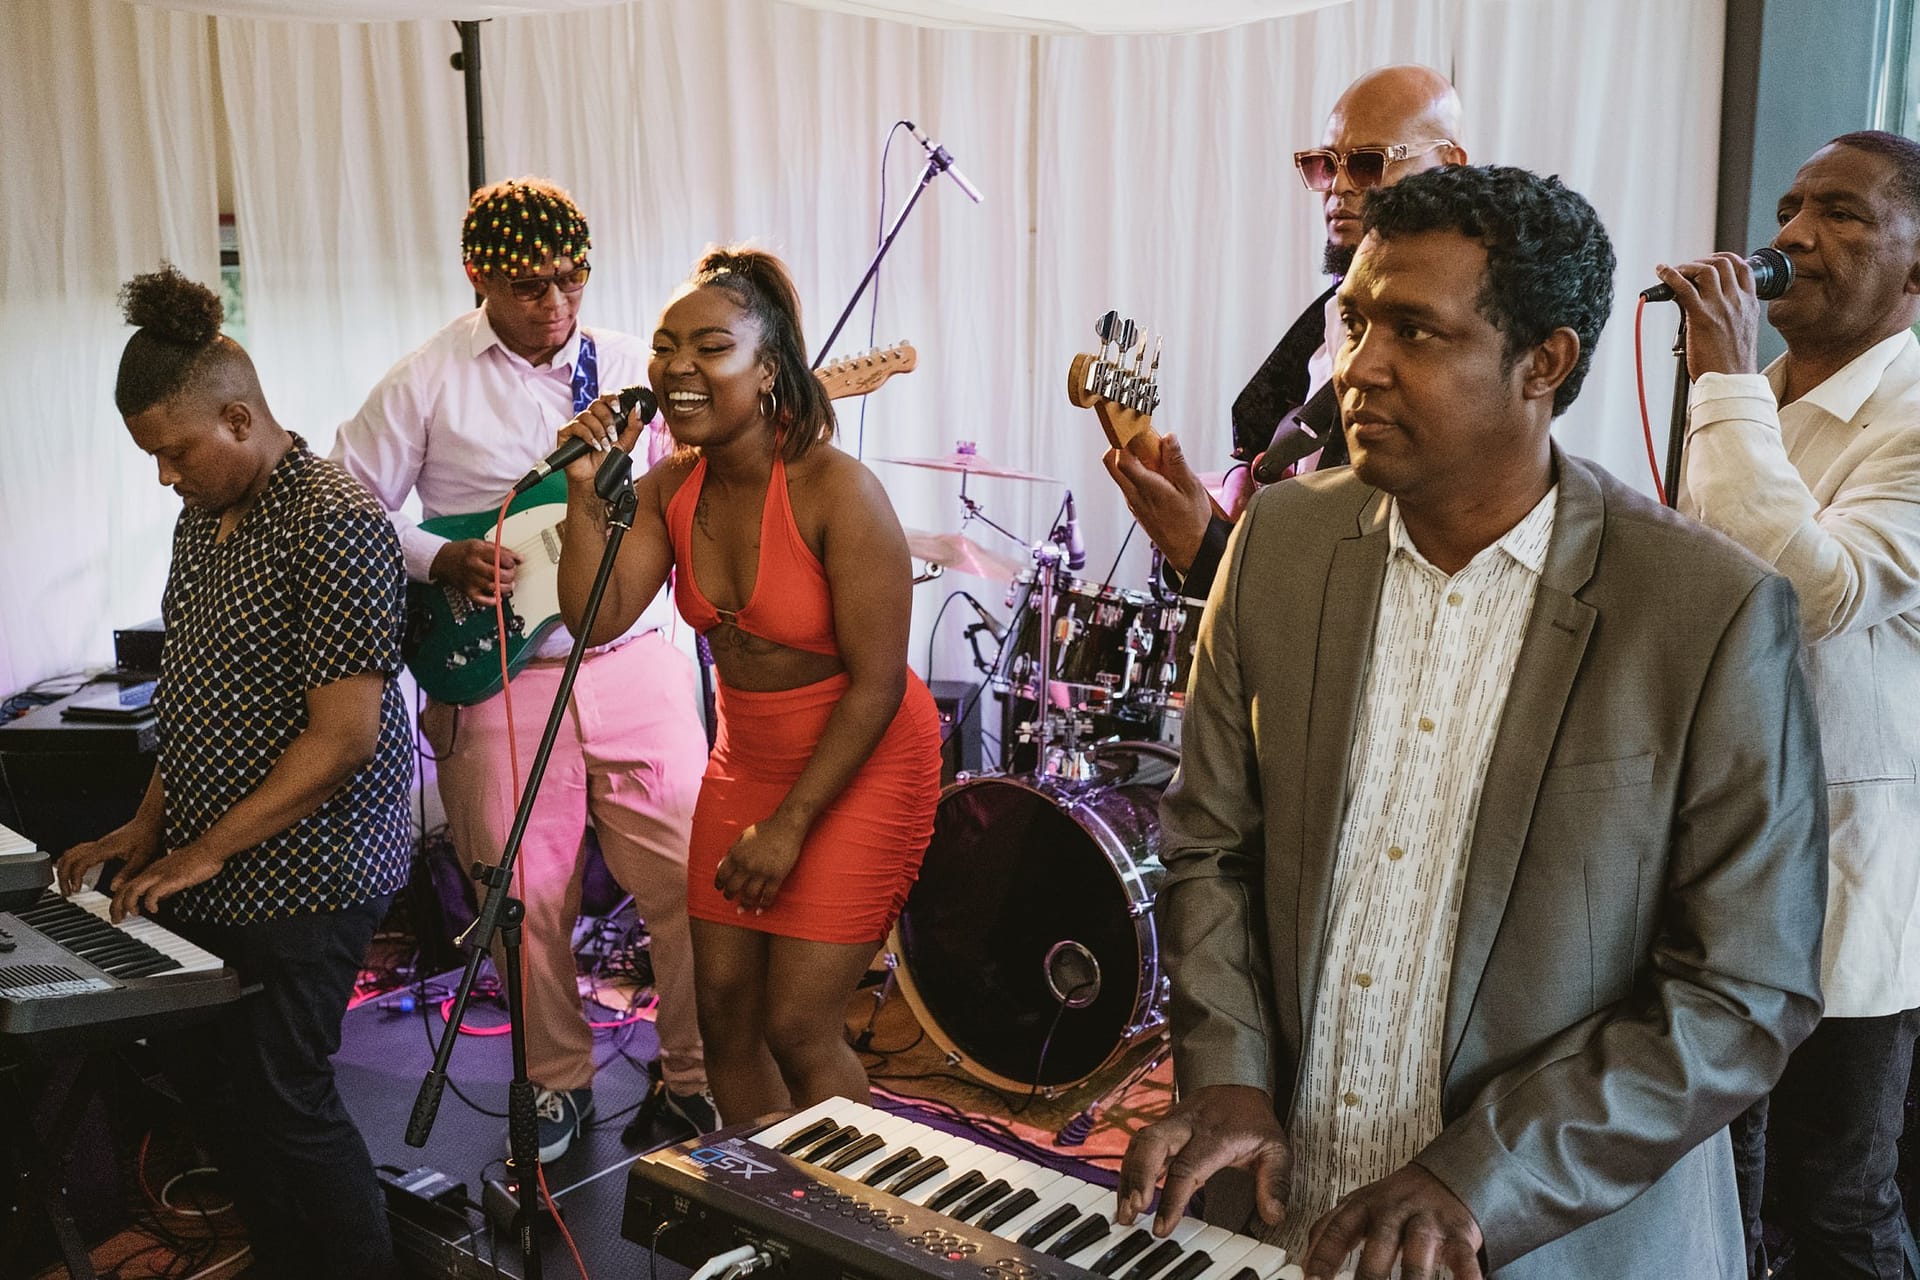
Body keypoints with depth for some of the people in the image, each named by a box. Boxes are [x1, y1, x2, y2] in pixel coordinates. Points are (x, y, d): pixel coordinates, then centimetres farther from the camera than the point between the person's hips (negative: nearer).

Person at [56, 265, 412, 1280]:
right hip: (203, 871, 9)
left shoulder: (336, 520, -18)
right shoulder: (202, 518, 10)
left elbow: (344, 737, -22)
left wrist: (205, 851, -17)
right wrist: (150, 827, 10)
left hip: (302, 880, -9)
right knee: (192, 1065, 16)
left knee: (278, 1095, 0)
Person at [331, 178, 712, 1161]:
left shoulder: (635, 368, 5)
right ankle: (559, 1078, 32)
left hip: (635, 665, 2)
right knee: (528, 901, 9)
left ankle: (697, 1072, 23)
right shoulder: (426, 384, -2)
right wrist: (440, 563, -12)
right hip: (497, 681, -1)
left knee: (690, 878, 2)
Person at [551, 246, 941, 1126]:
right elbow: (598, 618, -10)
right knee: (724, 1009, 10)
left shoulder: (837, 492, -24)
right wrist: (585, 492, -20)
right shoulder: (672, 487, -4)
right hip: (744, 760, 6)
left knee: (797, 1029, -3)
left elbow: (876, 685, -21)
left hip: (861, 764, -6)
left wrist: (789, 824, -18)